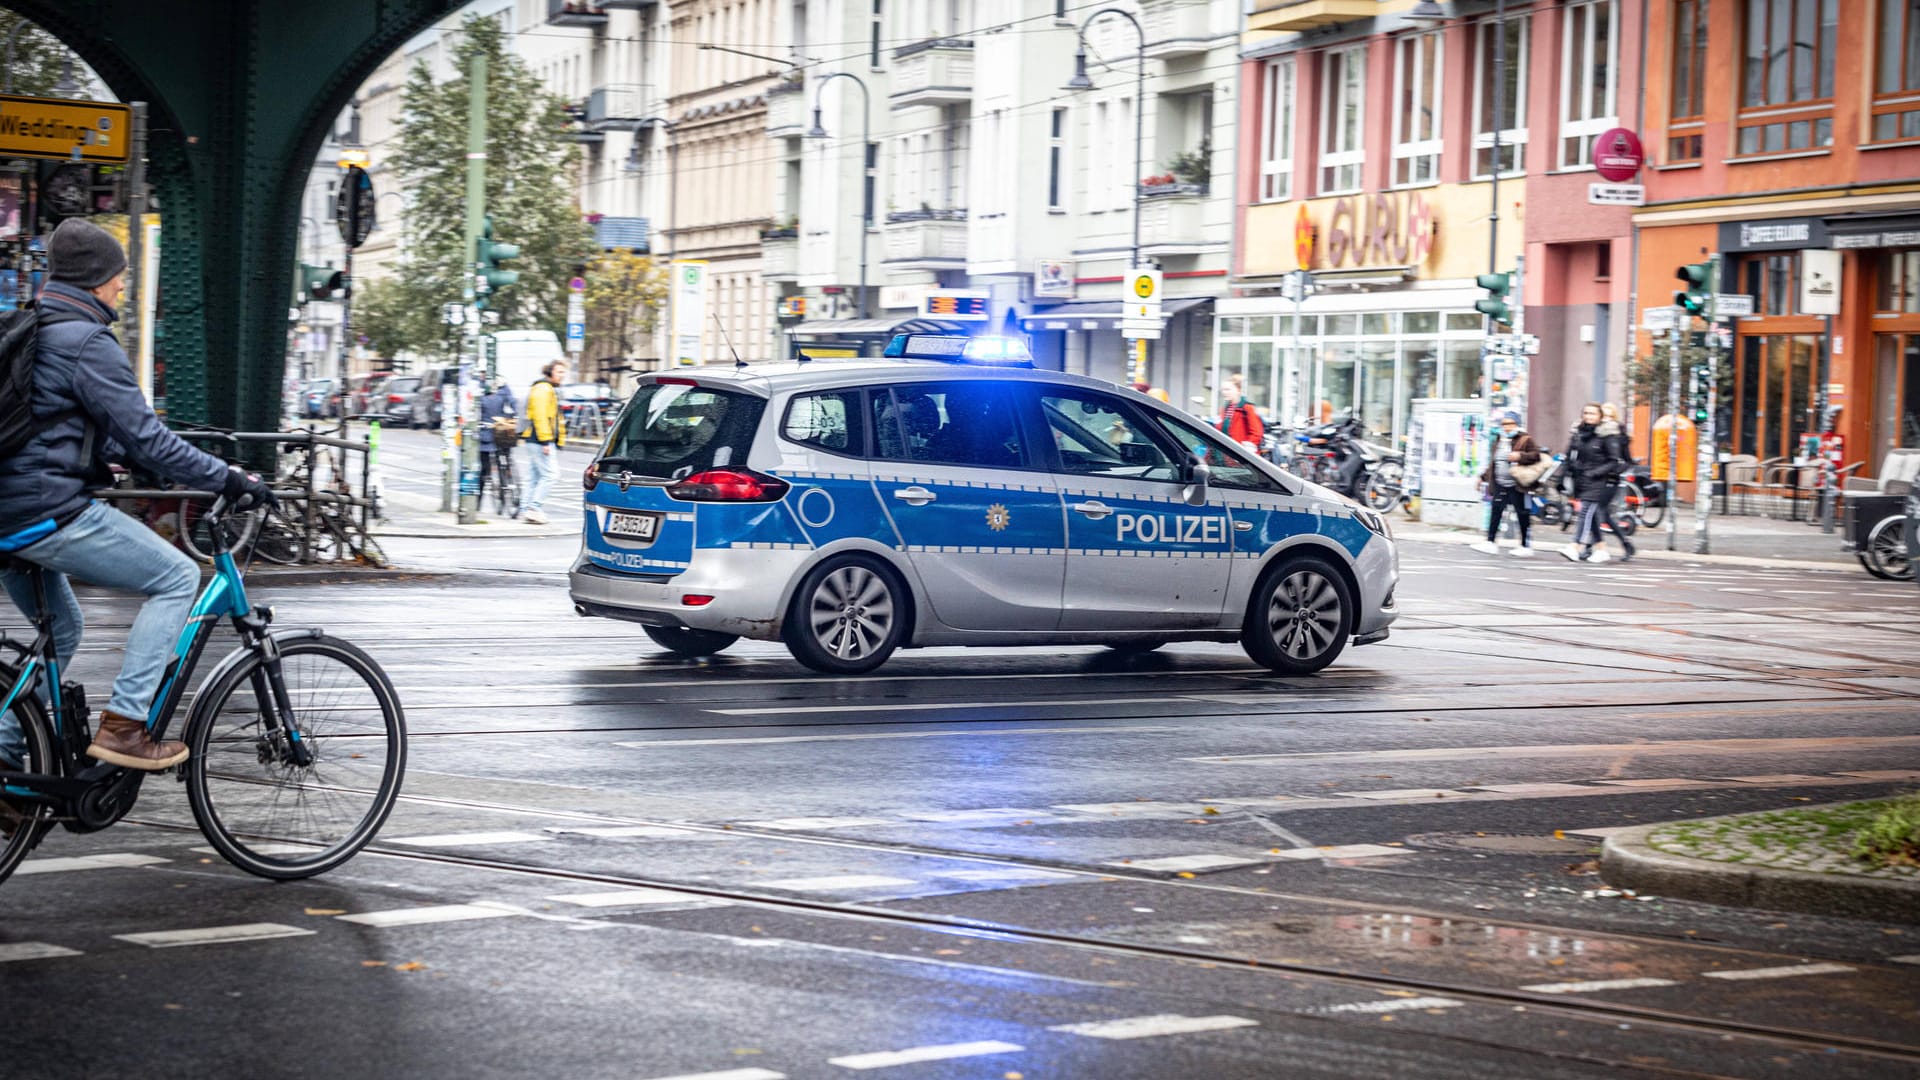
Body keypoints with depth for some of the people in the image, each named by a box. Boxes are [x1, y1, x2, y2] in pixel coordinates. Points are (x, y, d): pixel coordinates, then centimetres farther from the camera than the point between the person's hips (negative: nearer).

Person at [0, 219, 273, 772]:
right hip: (52, 514, -10)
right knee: (177, 578, -2)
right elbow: (144, 437, -17)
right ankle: (122, 725, -9)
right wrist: (228, 478, -12)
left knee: (60, 629, 27)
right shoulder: (88, 343, -13)